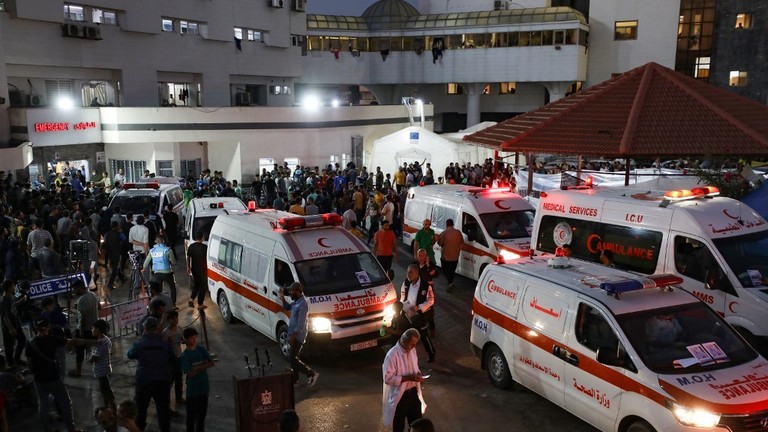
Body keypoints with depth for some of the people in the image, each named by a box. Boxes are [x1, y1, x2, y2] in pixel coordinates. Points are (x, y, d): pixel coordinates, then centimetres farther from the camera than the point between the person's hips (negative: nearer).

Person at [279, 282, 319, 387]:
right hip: (294, 335, 10)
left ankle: (312, 374, -1)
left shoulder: (302, 304, -23)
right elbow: (287, 307, 26)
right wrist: (283, 299, 9)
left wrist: (293, 335, -22)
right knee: (293, 358, 15)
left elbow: (301, 323, -24)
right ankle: (294, 380, 24)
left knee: (293, 359, -7)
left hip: (298, 336, -10)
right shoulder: (296, 301, 7)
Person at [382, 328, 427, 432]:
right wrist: (408, 377, -27)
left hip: (413, 393, 7)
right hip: (399, 396, -7)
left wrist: (418, 374, -8)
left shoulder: (412, 350, 0)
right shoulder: (392, 355, -24)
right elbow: (388, 379, -24)